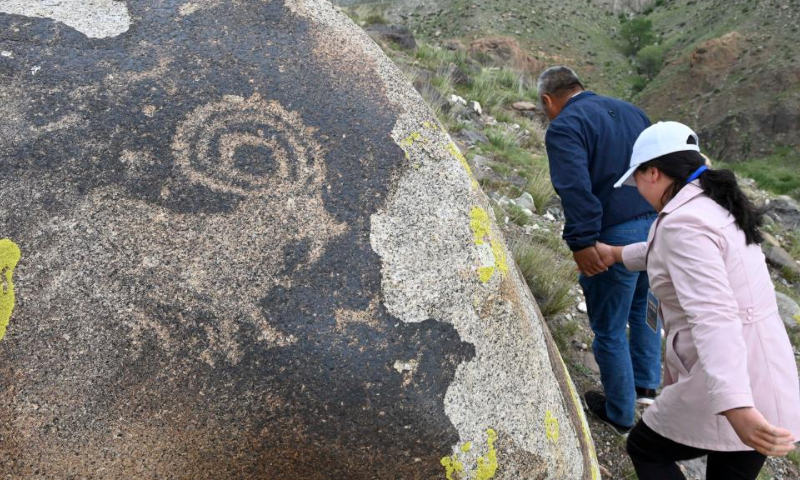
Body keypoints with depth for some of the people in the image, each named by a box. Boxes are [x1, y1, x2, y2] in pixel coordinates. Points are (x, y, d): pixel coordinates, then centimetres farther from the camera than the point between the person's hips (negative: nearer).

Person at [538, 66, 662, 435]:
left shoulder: (563, 128, -8)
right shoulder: (630, 110, 15)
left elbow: (576, 188, -23)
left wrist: (581, 243, -25)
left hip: (615, 237, -7)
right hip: (658, 225, 8)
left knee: (609, 329, 10)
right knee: (644, 307, 29)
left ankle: (621, 415, 26)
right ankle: (646, 386, 40)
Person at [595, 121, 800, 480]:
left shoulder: (683, 222, -19)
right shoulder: (716, 205, 11)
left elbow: (713, 316, -32)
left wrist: (735, 408, -40)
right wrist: (617, 254, 44)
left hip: (734, 393, -9)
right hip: (767, 381, 9)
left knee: (645, 448, 16)